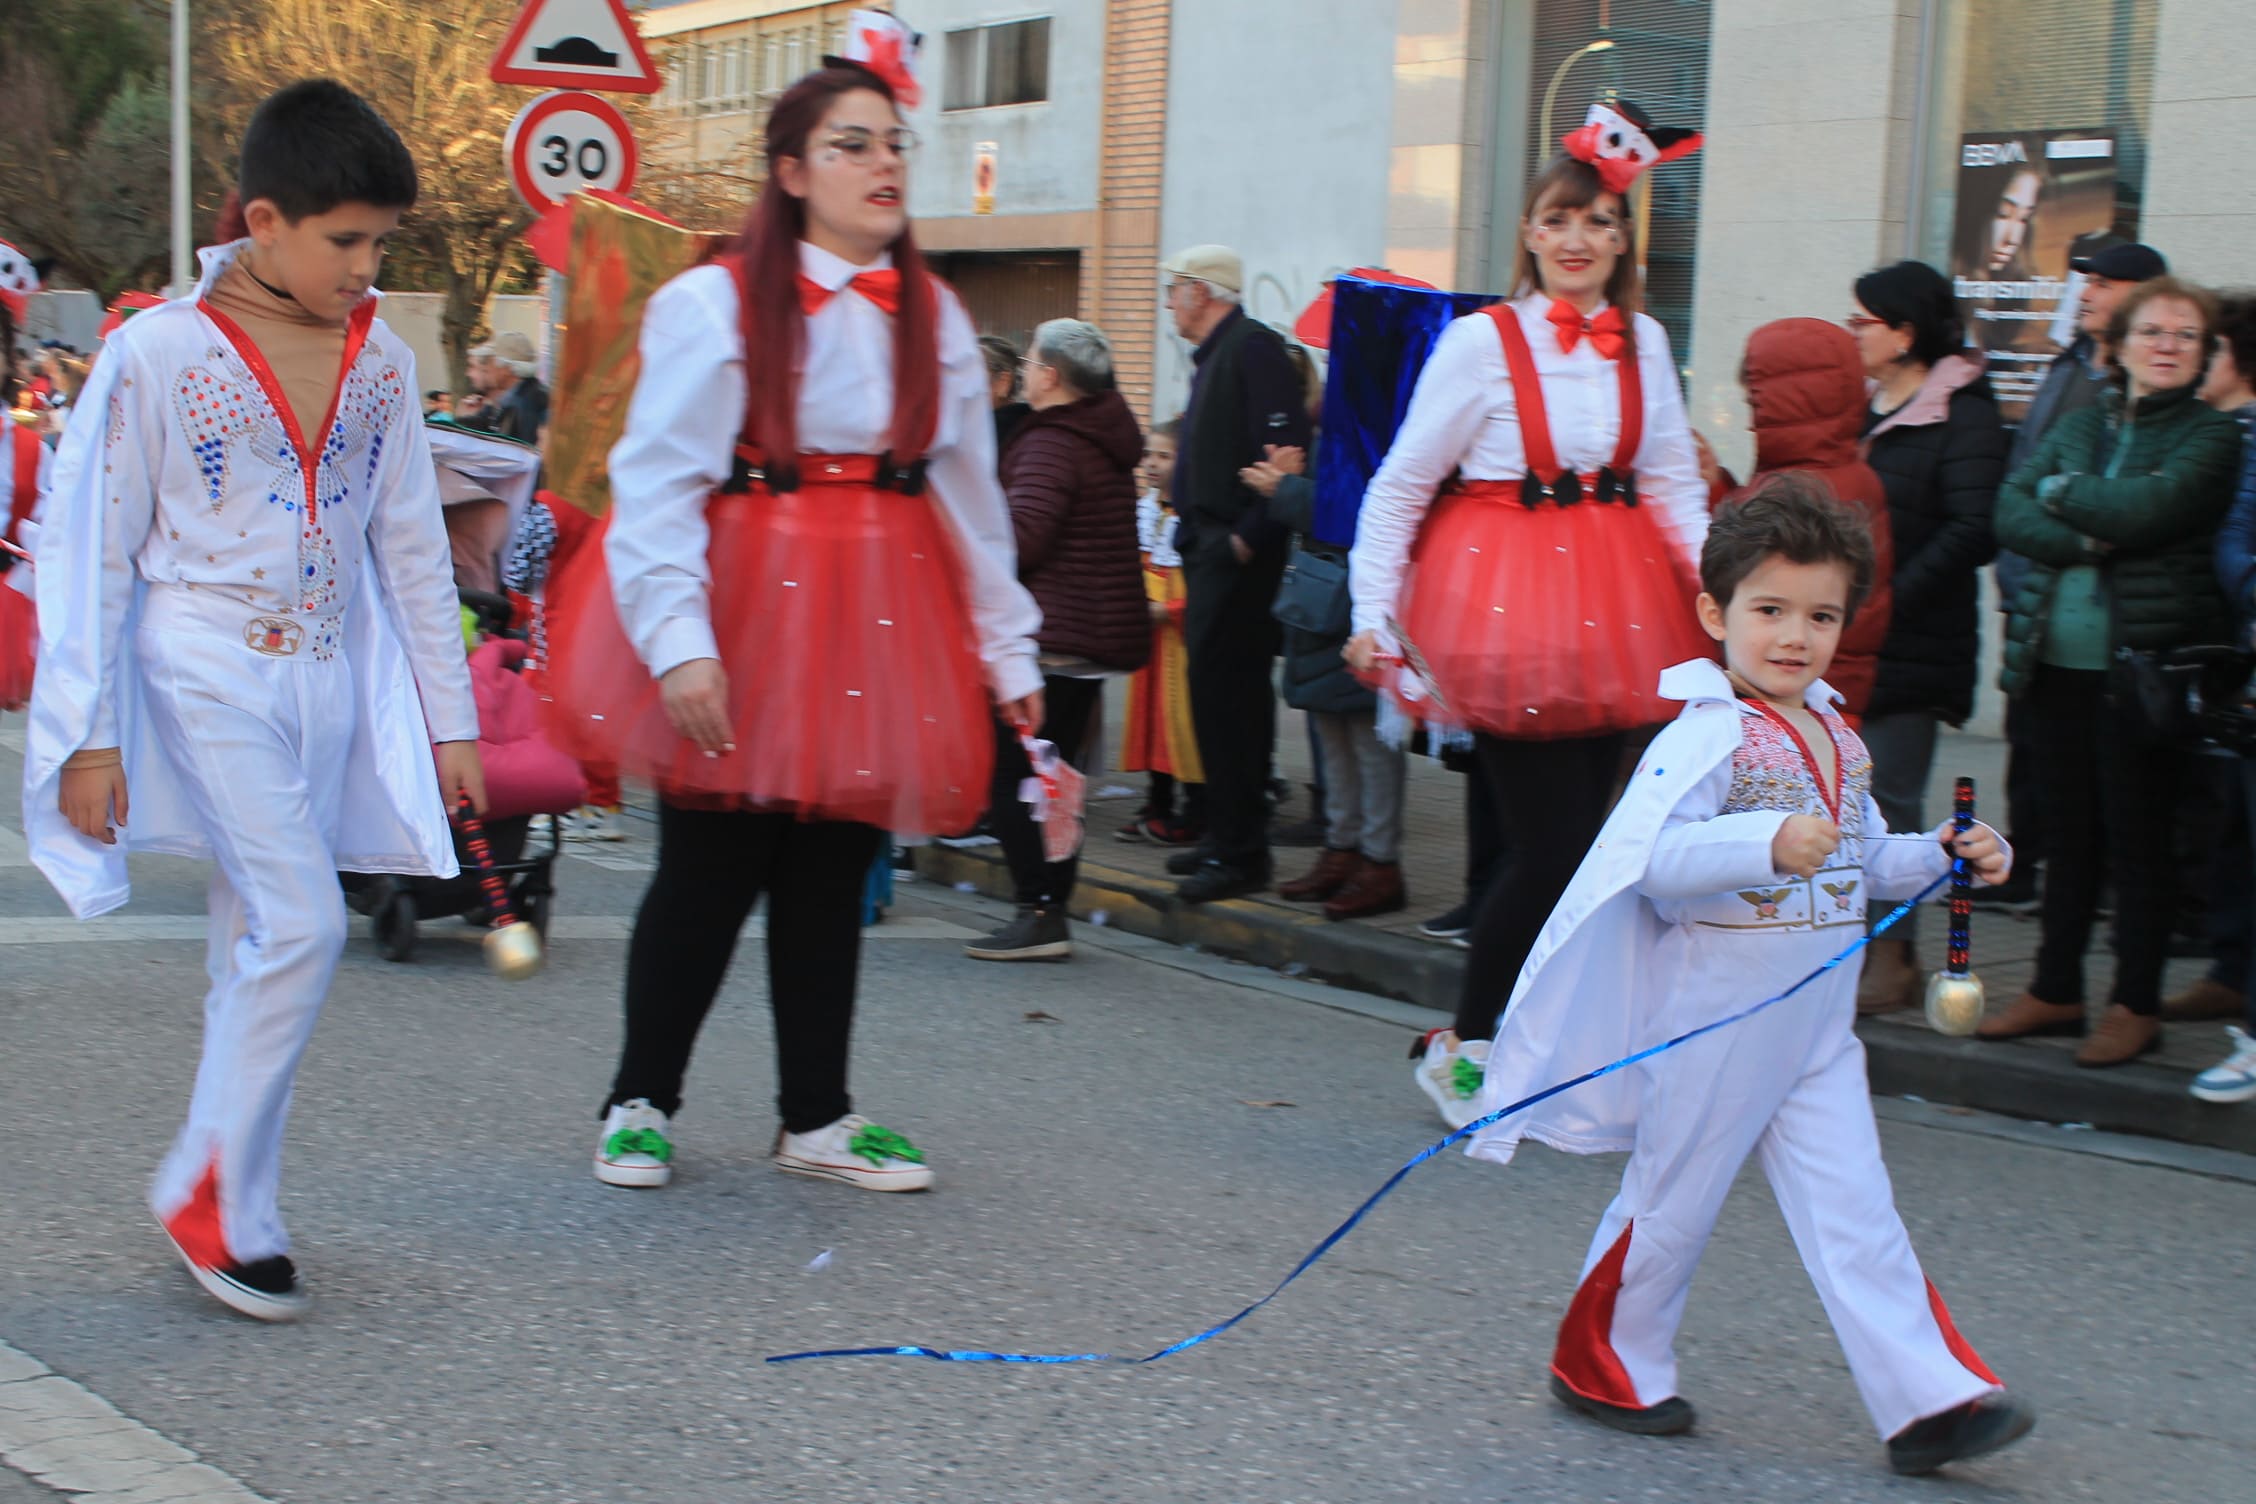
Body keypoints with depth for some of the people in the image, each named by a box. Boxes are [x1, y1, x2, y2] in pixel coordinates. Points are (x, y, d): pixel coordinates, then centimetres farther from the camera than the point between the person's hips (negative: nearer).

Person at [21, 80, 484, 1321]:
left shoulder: (381, 363, 8)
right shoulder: (159, 351, -7)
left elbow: (412, 548, 14)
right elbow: (93, 548, -4)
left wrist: (449, 718, 13)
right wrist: (87, 736, -6)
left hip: (327, 681, 5)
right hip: (207, 673, -5)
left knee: (258, 946, 7)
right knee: (302, 923, -15)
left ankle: (214, 1196, 17)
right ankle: (217, 1201, -1)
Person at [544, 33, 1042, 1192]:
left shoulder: (932, 316, 12)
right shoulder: (713, 304, -6)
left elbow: (972, 491, 14)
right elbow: (657, 484, -10)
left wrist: (1008, 649, 13)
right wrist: (677, 639, -21)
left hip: (880, 630, 5)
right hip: (745, 614, -4)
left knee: (832, 880, 10)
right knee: (709, 877, 1)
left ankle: (816, 1119, 22)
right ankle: (640, 1104, 20)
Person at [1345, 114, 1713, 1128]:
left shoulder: (1643, 342, 11)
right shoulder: (1481, 340, -5)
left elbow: (1674, 485, 11)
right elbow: (1398, 487, -3)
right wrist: (1373, 612, -11)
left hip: (1609, 609, 5)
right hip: (1504, 605, -5)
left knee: (1582, 842, 6)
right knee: (1552, 846, -8)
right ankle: (1461, 1045, 12)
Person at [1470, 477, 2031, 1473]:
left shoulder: (1839, 742, 10)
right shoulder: (1707, 737, -16)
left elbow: (1869, 861, 22)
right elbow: (1652, 855, -27)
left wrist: (1945, 859, 6)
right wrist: (1767, 841, -38)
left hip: (1816, 1035, 7)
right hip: (1713, 1025, -6)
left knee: (1855, 1217, 4)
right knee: (1672, 1202, 8)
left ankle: (1928, 1395, 5)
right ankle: (1606, 1366, 27)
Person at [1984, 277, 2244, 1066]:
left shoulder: (2212, 435, -2)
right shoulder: (2079, 425, 14)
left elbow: (2146, 510, -19)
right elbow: (2011, 513, 1)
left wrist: (2062, 491, -4)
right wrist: (2087, 540, -15)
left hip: (2142, 664, -5)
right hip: (2058, 659, 5)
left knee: (2137, 840, 2)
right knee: (2070, 836, 13)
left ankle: (2137, 1004, 12)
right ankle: (2056, 990, 23)